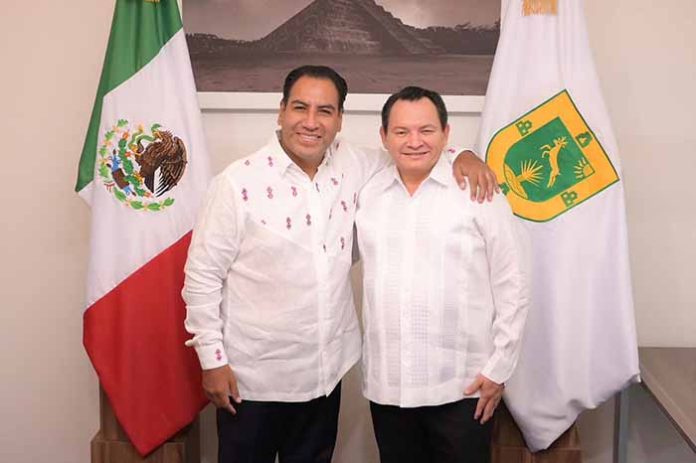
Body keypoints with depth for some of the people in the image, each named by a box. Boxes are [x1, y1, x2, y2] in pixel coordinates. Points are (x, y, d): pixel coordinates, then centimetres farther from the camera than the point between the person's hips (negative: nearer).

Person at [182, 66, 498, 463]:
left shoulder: (352, 167, -3)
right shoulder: (239, 182, -16)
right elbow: (203, 275, -10)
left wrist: (461, 156, -6)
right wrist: (212, 360, -10)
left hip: (325, 371, 4)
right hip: (253, 375, -4)